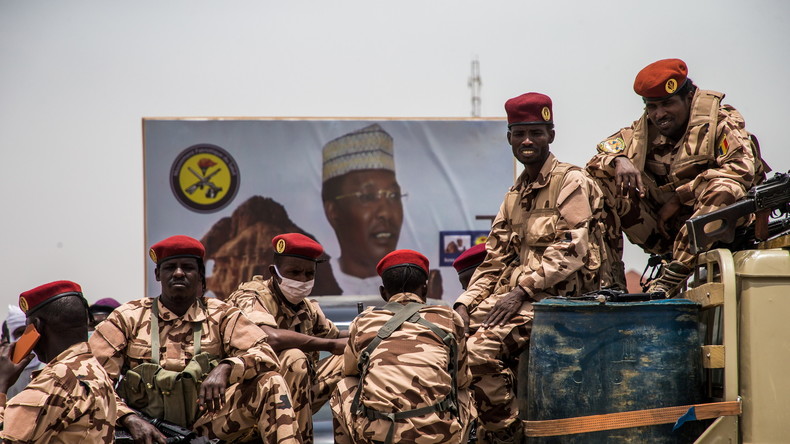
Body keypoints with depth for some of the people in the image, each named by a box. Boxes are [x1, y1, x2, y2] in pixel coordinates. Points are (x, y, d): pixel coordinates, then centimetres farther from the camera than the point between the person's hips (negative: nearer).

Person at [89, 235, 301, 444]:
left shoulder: (221, 316, 6)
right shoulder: (128, 318, 3)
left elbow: (266, 356, -8)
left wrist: (225, 368, -28)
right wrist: (130, 419, -22)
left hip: (207, 422, 1)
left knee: (270, 383, -20)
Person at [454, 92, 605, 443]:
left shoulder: (571, 182, -3)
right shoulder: (514, 196, 21)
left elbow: (571, 252, -15)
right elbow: (494, 263, 16)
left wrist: (521, 290, -20)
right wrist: (465, 303, -1)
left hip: (557, 297, -8)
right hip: (516, 294, 8)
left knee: (480, 348, -27)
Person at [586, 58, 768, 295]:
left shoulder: (721, 122, -4)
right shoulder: (642, 131, 8)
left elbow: (742, 167, -20)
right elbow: (599, 156, 3)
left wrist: (679, 197, -20)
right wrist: (618, 160, -22)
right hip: (662, 233, 4)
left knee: (725, 187, -35)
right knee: (600, 175, -8)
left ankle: (672, 278, -35)